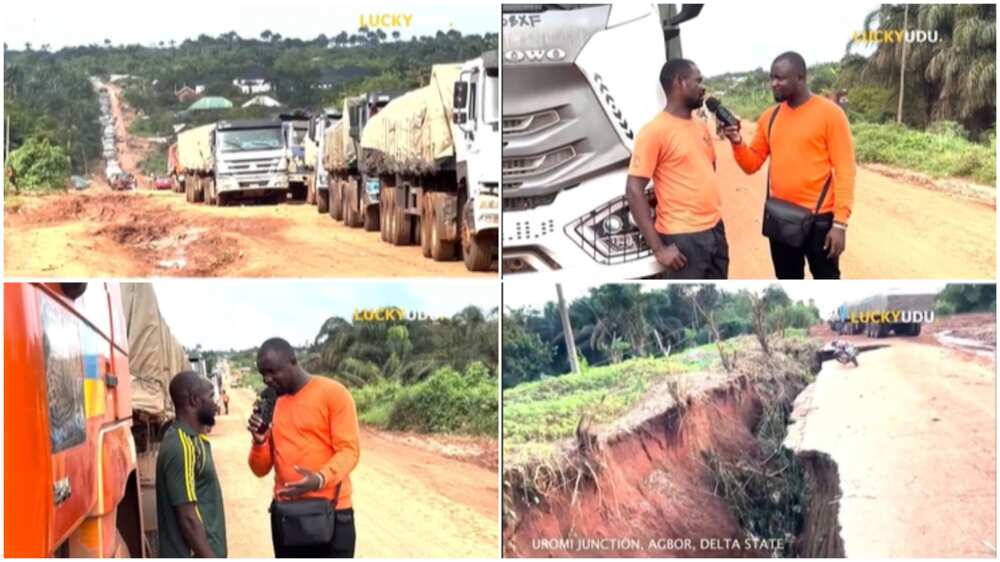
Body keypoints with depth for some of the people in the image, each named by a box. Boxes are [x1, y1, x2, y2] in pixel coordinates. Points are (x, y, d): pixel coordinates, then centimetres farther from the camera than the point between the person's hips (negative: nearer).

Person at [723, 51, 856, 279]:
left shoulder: (830, 113, -10)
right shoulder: (770, 117, 7)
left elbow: (845, 170, -11)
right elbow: (752, 164, 10)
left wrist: (840, 222, -16)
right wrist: (737, 143, -11)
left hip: (819, 218, -5)